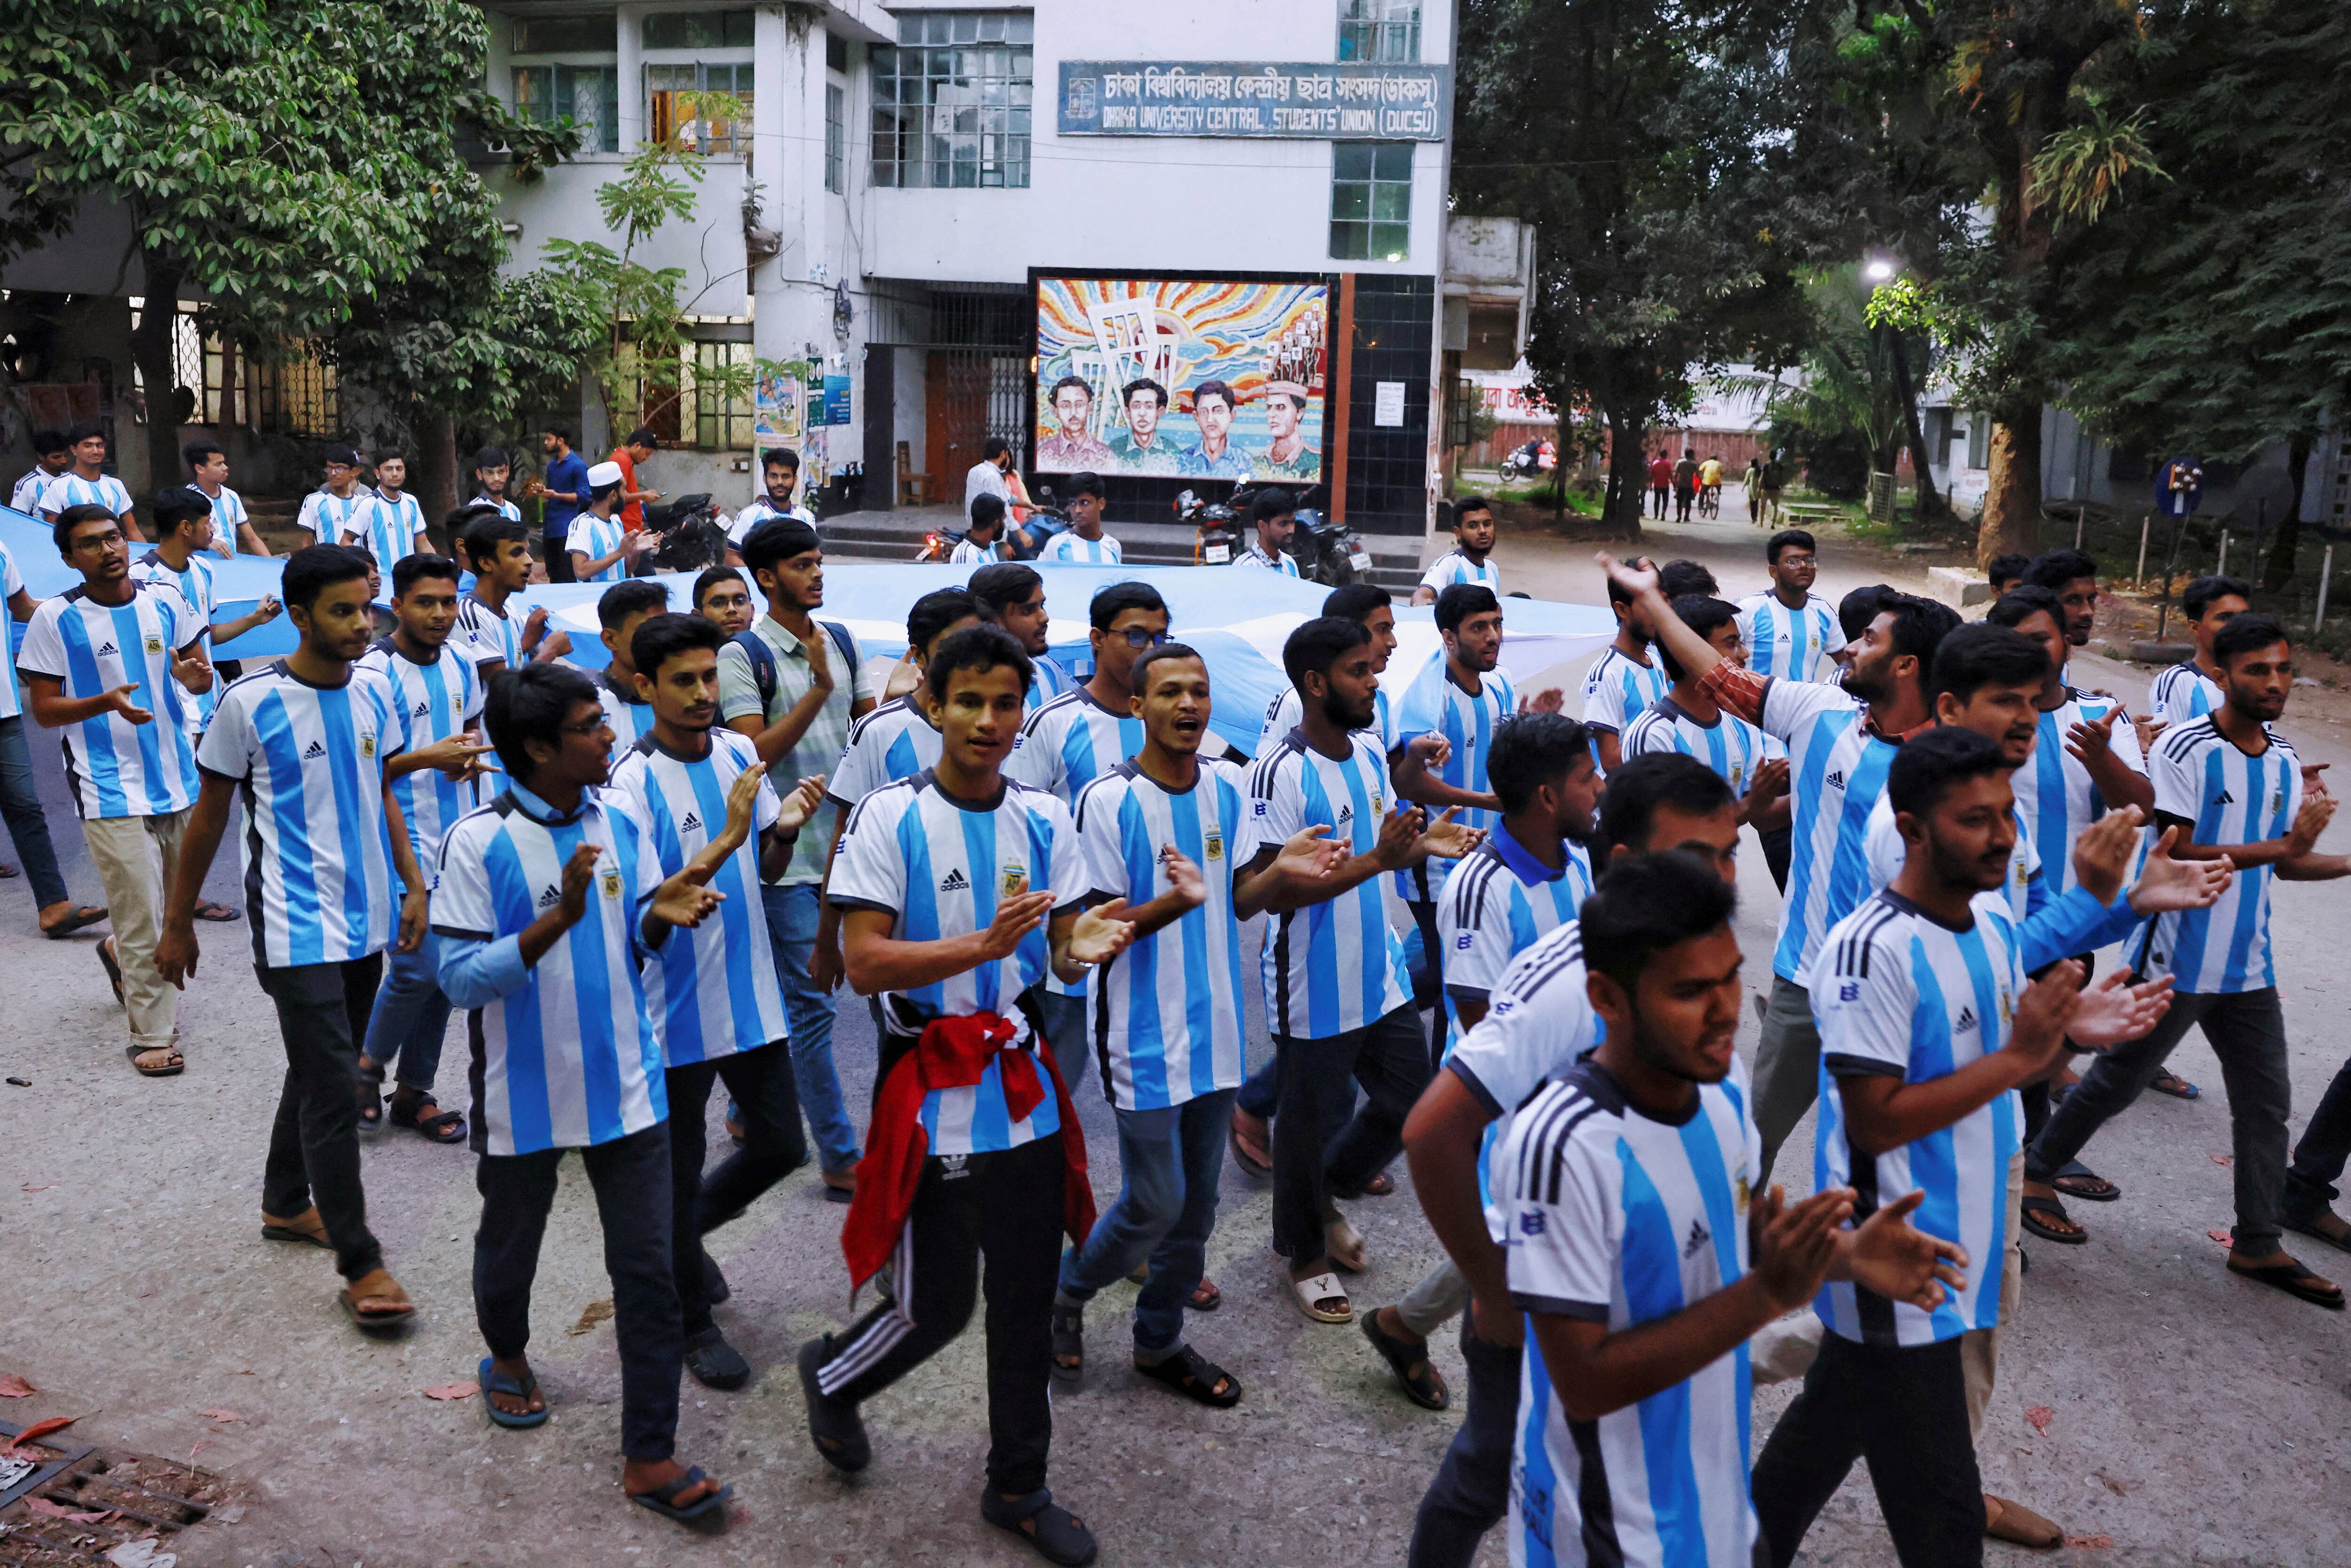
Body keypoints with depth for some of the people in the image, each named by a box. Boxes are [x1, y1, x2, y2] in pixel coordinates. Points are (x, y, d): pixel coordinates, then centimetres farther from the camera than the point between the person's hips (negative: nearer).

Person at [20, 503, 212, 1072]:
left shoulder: (164, 601, 4)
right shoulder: (55, 619, -5)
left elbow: (201, 672, 13)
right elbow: (43, 710, -4)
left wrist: (194, 675, -12)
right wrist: (106, 702, -21)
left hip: (177, 777, 5)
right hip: (111, 790, -4)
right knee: (142, 914, -5)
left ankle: (120, 953, 48)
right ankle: (153, 1035, 5)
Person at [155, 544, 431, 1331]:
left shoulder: (375, 691, 3)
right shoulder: (251, 703, -12)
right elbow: (210, 816, -3)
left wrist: (412, 884, 9)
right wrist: (178, 925, 3)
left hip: (367, 915, 6)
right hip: (296, 926, -6)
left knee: (321, 1069, 19)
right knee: (334, 1088, -7)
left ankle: (286, 1202, 40)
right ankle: (360, 1267, 1)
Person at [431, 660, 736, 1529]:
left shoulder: (621, 823, -3)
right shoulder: (478, 843, -16)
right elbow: (460, 978, -19)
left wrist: (660, 915, -15)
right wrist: (558, 917, -31)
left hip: (625, 1088, 3)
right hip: (525, 1096, -2)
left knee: (648, 1270, 2)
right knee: (510, 1245, 21)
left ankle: (649, 1456, 13)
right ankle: (507, 1356, 54)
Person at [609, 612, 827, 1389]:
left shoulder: (739, 753, 0)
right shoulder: (632, 783, -18)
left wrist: (784, 828, -13)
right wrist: (726, 840, -34)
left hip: (749, 993, 6)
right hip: (677, 1008, -5)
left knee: (780, 1145, 14)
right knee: (679, 1171, 11)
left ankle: (685, 1231, 41)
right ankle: (692, 1322, 31)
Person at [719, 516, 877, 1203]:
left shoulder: (840, 639, 10)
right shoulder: (743, 656, -8)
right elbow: (754, 753, -17)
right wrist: (820, 688, -22)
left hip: (841, 840, 6)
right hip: (783, 849, -6)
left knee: (789, 992, 17)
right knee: (810, 1003, -3)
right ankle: (841, 1159, 1)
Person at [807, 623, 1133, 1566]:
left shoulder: (1046, 821, 3)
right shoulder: (891, 817, -10)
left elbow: (1061, 955, 7)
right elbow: (864, 965, -15)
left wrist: (1083, 950, -17)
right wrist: (981, 945, -27)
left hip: (1025, 1093, 4)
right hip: (934, 1103, -4)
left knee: (1027, 1303, 12)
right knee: (936, 1308, 6)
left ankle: (1017, 1488, 31)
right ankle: (830, 1376, 39)